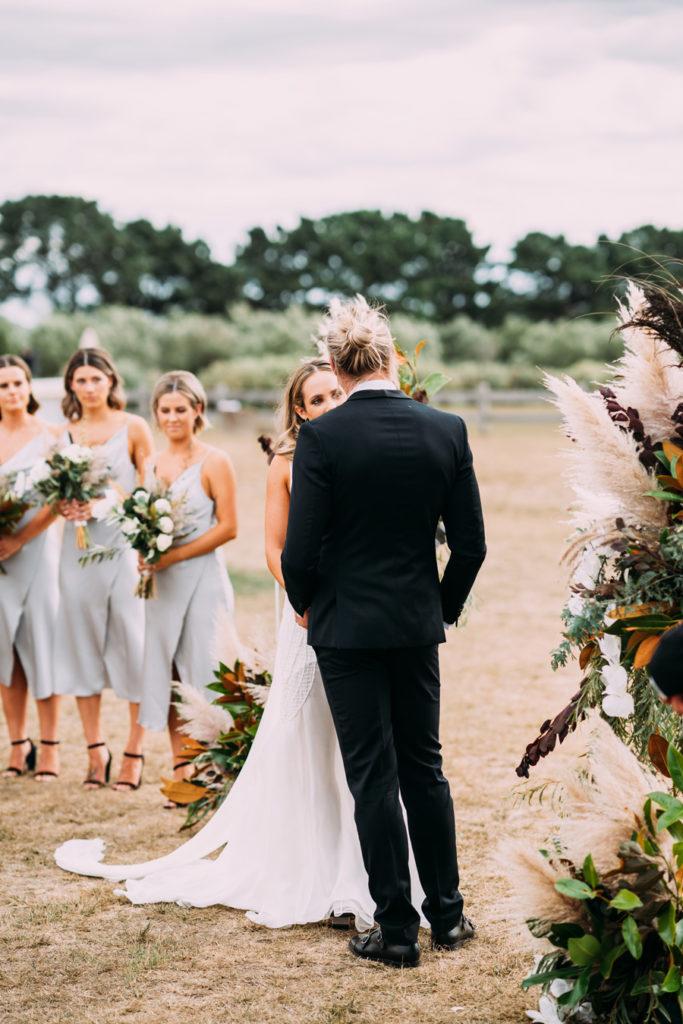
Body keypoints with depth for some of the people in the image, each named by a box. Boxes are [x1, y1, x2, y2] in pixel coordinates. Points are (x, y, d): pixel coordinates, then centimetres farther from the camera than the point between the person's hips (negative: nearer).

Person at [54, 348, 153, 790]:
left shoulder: (133, 428, 1)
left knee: (132, 644, -4)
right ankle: (96, 749, 14)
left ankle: (135, 752, 3)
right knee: (83, 642, 5)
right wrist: (64, 507, -6)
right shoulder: (64, 434, 11)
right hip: (79, 549, 4)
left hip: (123, 545, -4)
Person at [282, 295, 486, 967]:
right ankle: (446, 913, 24)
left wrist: (303, 604, 7)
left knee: (373, 778, 3)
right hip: (418, 626, 4)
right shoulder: (447, 430, -3)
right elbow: (471, 543, 0)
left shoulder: (320, 438, -14)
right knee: (424, 766, 17)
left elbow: (301, 548, -13)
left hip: (347, 627, -4)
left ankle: (397, 930, 9)